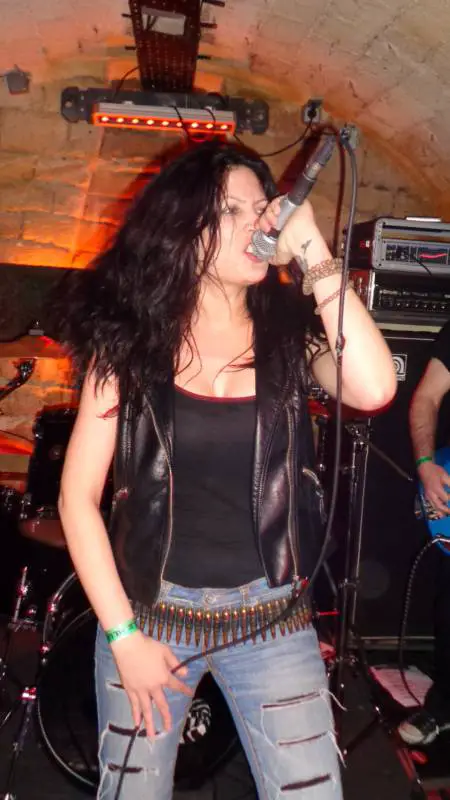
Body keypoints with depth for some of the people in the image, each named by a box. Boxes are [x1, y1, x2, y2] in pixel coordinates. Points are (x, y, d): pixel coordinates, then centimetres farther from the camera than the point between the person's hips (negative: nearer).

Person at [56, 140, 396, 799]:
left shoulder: (287, 336, -2)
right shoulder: (130, 342, -6)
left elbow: (373, 389, -23)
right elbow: (78, 496, -6)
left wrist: (314, 256, -19)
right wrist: (122, 635, -9)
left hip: (272, 621, 1)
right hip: (149, 613, 0)